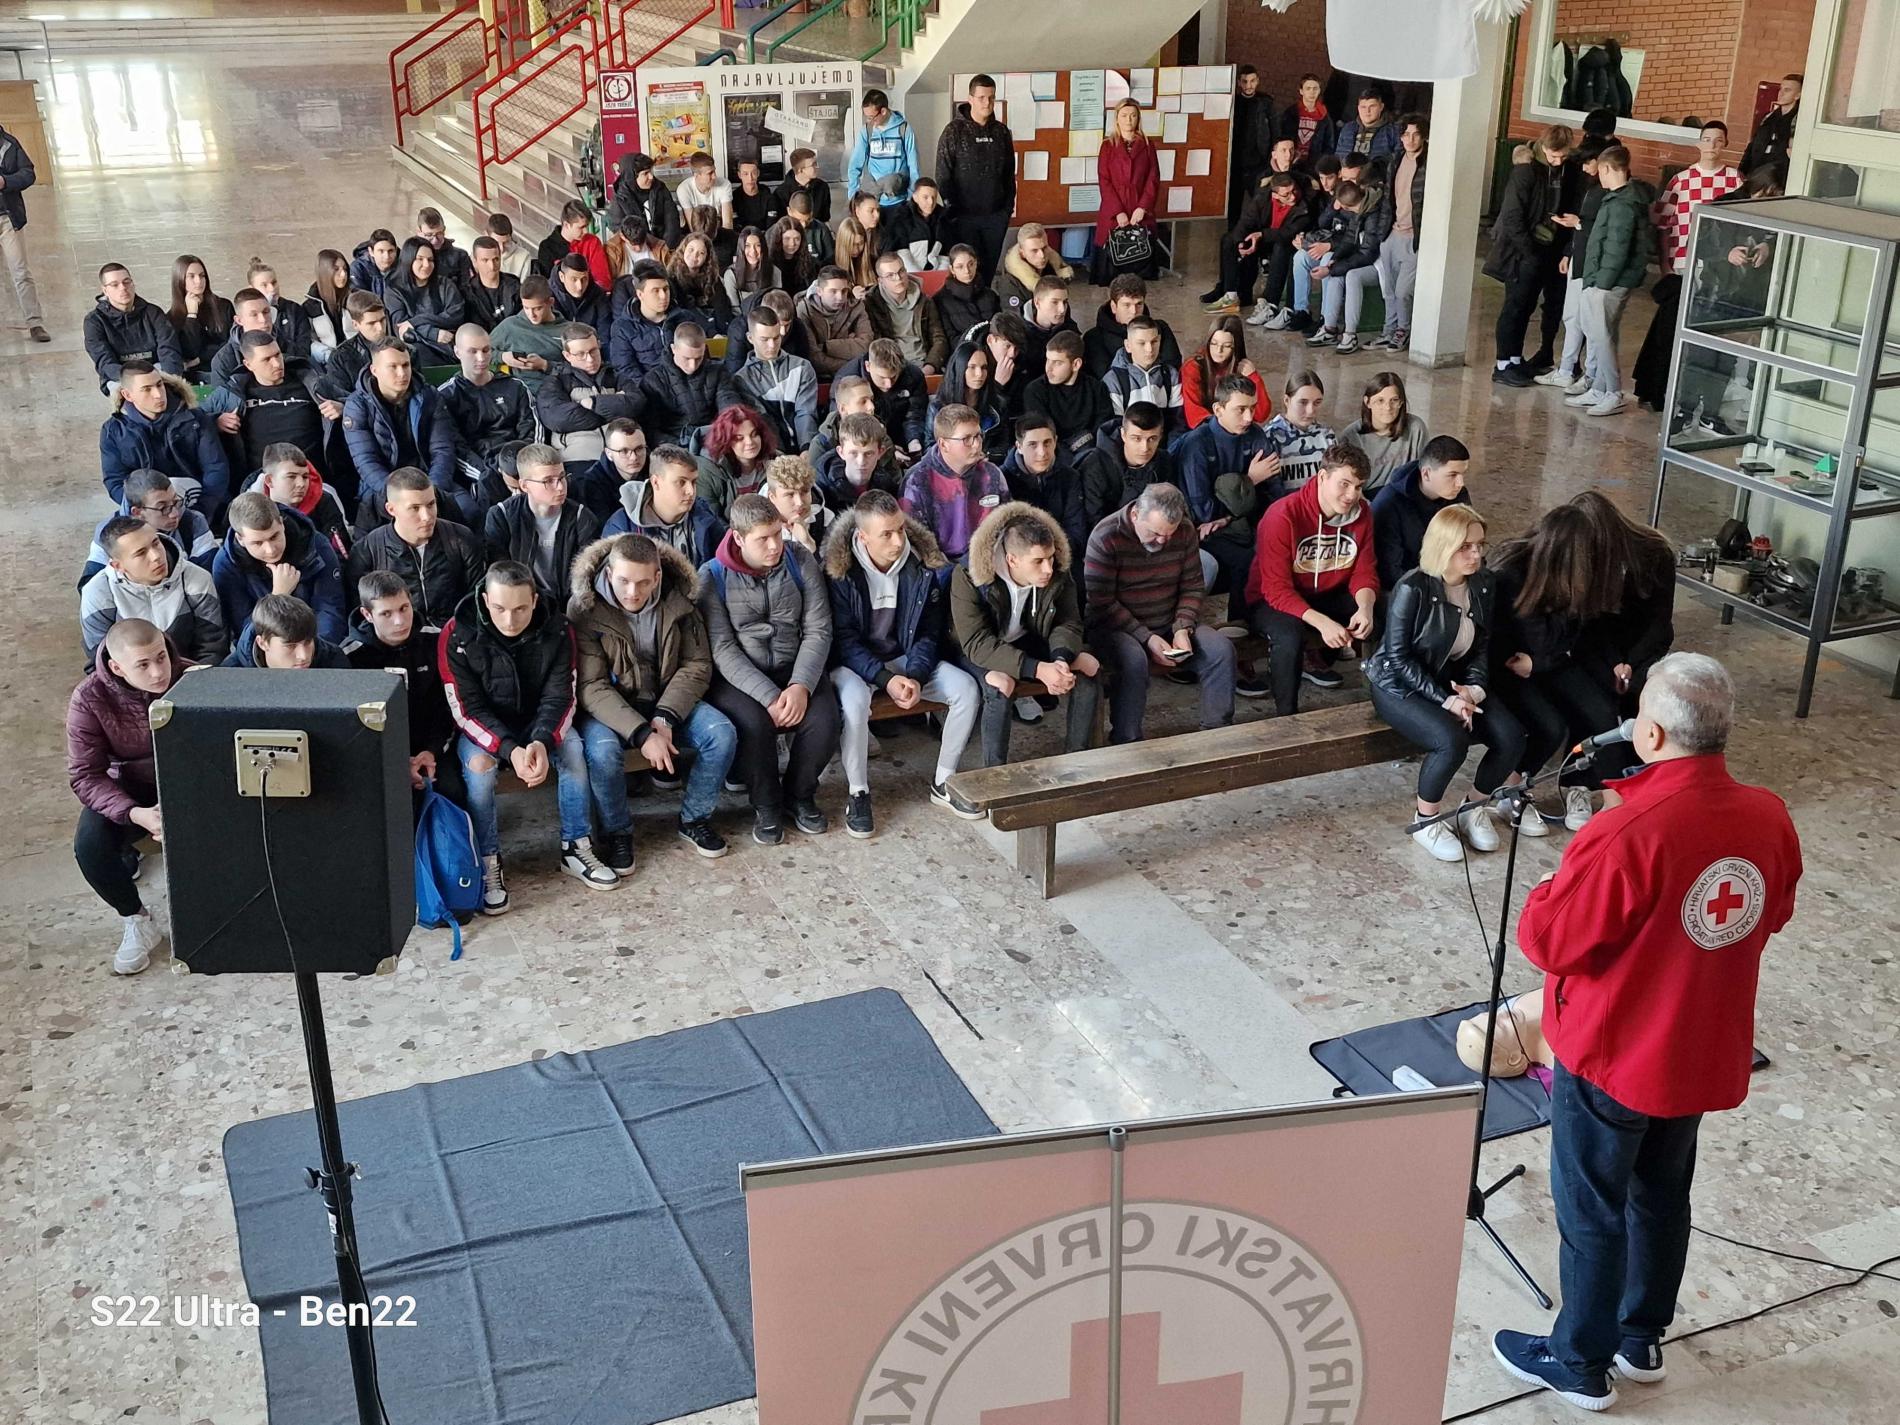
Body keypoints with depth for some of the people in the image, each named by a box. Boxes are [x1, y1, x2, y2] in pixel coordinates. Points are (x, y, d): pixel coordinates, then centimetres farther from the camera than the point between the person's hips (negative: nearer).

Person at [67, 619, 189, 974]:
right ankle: (137, 921, -1)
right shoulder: (89, 700, -20)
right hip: (126, 789, 1)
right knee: (89, 846, -28)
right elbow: (85, 775, -18)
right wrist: (134, 813, -36)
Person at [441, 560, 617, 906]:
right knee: (478, 764, -32)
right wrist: (509, 749, -37)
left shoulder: (557, 631, -16)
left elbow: (559, 698, -15)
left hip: (537, 723, 2)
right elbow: (467, 710, -21)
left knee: (572, 749, -26)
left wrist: (542, 741, -36)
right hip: (481, 727, -2)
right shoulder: (458, 635, -22)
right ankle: (487, 864, -18)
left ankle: (575, 848, -11)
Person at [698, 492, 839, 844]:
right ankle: (766, 803, -4)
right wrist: (769, 696, -24)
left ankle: (800, 793, 5)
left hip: (795, 669, 3)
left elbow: (818, 631, -3)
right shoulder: (712, 576, -8)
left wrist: (801, 686, -20)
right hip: (737, 677, -2)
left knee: (824, 718, -25)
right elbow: (723, 649, -13)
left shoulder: (801, 563, 0)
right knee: (755, 723, -32)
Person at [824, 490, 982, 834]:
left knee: (966, 688, -17)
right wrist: (885, 679, -25)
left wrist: (915, 676, -17)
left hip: (907, 657, 4)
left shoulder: (923, 565, -7)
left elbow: (930, 632, 0)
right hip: (855, 661, -4)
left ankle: (943, 782, 0)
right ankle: (857, 793, -16)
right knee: (853, 701, -37)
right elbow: (844, 638, -15)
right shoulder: (840, 570, -17)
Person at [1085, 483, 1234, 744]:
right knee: (1134, 660, -37)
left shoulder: (1185, 531, -3)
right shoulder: (1106, 537, -18)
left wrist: (1183, 629, -13)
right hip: (1117, 627, -5)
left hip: (1170, 624, 5)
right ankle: (1126, 742, -25)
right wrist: (1146, 638, -24)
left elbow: (1193, 586, 4)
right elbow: (1101, 604, -18)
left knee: (1221, 650, -17)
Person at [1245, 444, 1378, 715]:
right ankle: (1286, 716, -15)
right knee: (1290, 636, -37)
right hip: (1272, 601, -6)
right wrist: (1321, 622, -41)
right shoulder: (1283, 515, -26)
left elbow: (1364, 572, -5)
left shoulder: (1362, 513, -8)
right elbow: (1277, 589, -28)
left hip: (1327, 596, 6)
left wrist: (1365, 607, -29)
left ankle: (1320, 664, 14)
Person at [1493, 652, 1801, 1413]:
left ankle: (1581, 1363, 29)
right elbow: (1773, 916, 8)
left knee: (1592, 1211, 12)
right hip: (1704, 1056, 6)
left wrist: (1551, 891, -2)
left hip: (1612, 1058, -6)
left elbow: (1547, 940, -21)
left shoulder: (1628, 835, -32)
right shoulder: (1768, 817, -10)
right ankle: (1642, 1339, 42)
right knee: (1663, 1194, 24)